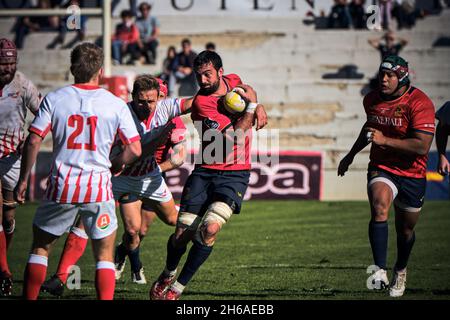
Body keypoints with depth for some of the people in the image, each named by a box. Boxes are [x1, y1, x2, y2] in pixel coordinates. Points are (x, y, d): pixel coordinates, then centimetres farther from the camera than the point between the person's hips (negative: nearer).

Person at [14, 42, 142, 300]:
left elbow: (33, 142, -5)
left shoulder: (54, 99, 0)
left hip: (61, 186, 1)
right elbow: (134, 149, -4)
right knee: (105, 256, 9)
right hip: (98, 187, -1)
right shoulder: (116, 104, -1)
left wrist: (23, 180, 4)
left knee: (40, 246, 18)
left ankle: (30, 298, 19)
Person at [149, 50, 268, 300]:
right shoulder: (201, 103, -14)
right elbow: (231, 136, -21)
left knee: (210, 228, -20)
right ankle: (168, 275, 32)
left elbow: (250, 91, 30)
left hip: (235, 175, 2)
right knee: (182, 234, -2)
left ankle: (179, 287, -5)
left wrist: (257, 106, 9)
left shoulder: (234, 81, 3)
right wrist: (252, 106, -14)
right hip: (205, 173, -2)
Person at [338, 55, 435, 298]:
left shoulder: (419, 103, -18)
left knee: (405, 230, 11)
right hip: (381, 168, 2)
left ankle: (400, 271, 40)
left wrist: (385, 140, -28)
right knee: (379, 208, -28)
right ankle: (380, 271, -34)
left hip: (412, 174, -2)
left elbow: (422, 146, -27)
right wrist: (351, 155, 32)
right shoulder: (372, 100, 1)